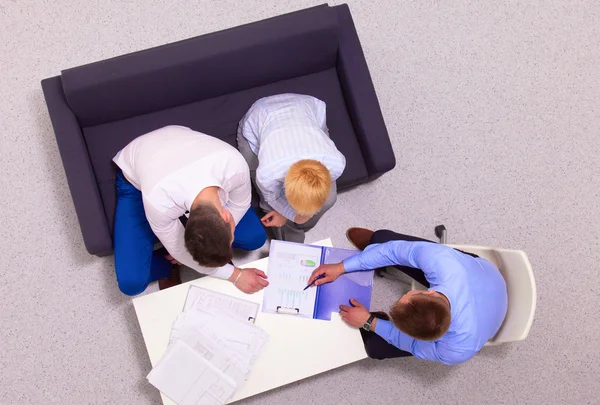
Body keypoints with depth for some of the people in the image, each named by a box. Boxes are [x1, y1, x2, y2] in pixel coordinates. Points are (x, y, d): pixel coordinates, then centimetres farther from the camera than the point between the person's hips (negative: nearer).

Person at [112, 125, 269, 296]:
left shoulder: (235, 164, -39)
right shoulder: (158, 200, -46)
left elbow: (239, 204, -13)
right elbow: (179, 251, -25)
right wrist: (234, 275, -20)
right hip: (135, 180, -3)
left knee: (255, 237, -8)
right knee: (130, 282, -20)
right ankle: (169, 264, 12)